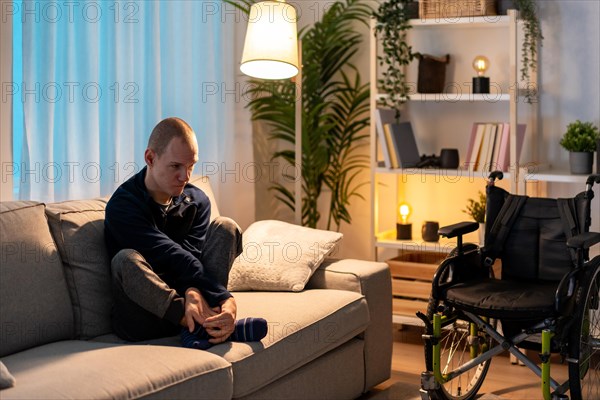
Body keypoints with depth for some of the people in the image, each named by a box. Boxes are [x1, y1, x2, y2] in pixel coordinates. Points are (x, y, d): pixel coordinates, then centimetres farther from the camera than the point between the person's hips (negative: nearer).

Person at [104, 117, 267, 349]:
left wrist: (193, 292, -39)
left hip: (180, 297, 5)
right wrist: (225, 299, -34)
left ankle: (199, 326, -26)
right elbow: (174, 258, -25)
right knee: (126, 259, -33)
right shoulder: (122, 206, -15)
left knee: (225, 228, -6)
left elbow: (191, 255, -15)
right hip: (141, 319, -5)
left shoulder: (197, 201, 2)